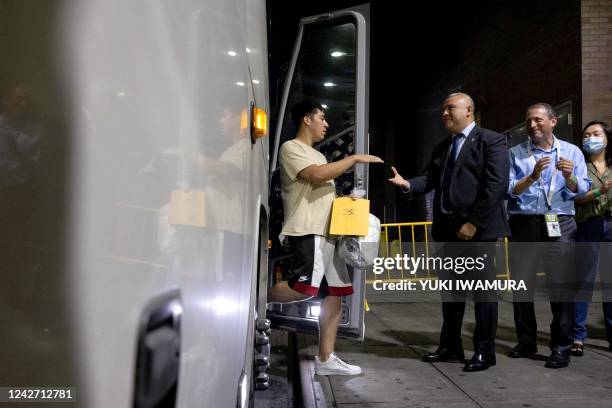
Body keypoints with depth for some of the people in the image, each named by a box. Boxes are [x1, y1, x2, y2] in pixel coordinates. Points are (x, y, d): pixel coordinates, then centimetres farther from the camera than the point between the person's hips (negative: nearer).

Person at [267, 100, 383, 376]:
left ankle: (325, 359, 8)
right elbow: (317, 175, -19)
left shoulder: (317, 155, 26)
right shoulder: (291, 148, -3)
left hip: (328, 232, 10)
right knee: (305, 288, -23)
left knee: (333, 294, 4)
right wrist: (354, 159, -12)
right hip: (307, 231, -9)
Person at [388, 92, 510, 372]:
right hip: (447, 228, 7)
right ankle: (450, 345, 23)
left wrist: (474, 222, -18)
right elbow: (430, 180, 11)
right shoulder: (442, 147, 18)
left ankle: (484, 351, 12)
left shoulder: (491, 140, -4)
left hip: (477, 228, -7)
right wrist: (407, 183, -10)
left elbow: (497, 185, -14)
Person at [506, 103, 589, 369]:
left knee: (560, 285, -4)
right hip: (523, 225, 2)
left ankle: (561, 347, 6)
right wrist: (532, 177, -18)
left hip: (558, 224, -1)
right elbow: (508, 189, -4)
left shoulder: (572, 152, 8)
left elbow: (582, 190, 0)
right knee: (522, 284, 8)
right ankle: (526, 342, 22)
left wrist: (569, 177, -20)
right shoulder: (515, 154, 7)